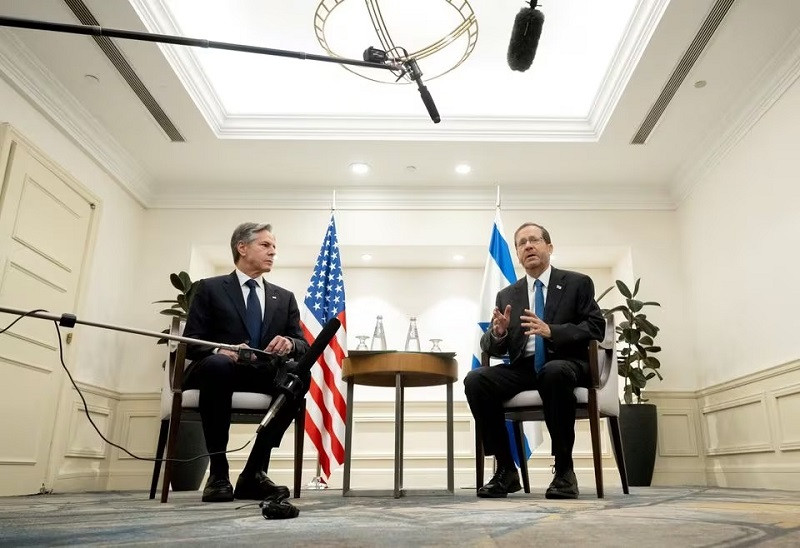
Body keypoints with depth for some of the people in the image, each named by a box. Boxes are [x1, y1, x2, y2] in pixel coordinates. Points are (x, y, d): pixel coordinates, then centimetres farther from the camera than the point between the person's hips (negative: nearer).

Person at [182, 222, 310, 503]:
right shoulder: (210, 288, 8)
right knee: (217, 363, -37)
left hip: (265, 375, 3)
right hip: (220, 369, -3)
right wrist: (221, 350, -24)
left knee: (300, 374, -28)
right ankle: (218, 472, -25)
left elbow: (304, 346, 9)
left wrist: (289, 344, -17)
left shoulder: (284, 297, 18)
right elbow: (190, 343, -1)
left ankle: (254, 473, -22)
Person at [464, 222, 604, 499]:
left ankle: (564, 470, -22)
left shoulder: (578, 283, 7)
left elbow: (596, 328, -4)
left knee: (554, 372, -39)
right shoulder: (507, 295, 15)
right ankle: (506, 469, -13)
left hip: (566, 365, -3)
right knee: (475, 379, -24)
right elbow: (489, 347, 10)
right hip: (523, 369, 4)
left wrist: (551, 331, -21)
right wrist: (498, 333, -15)